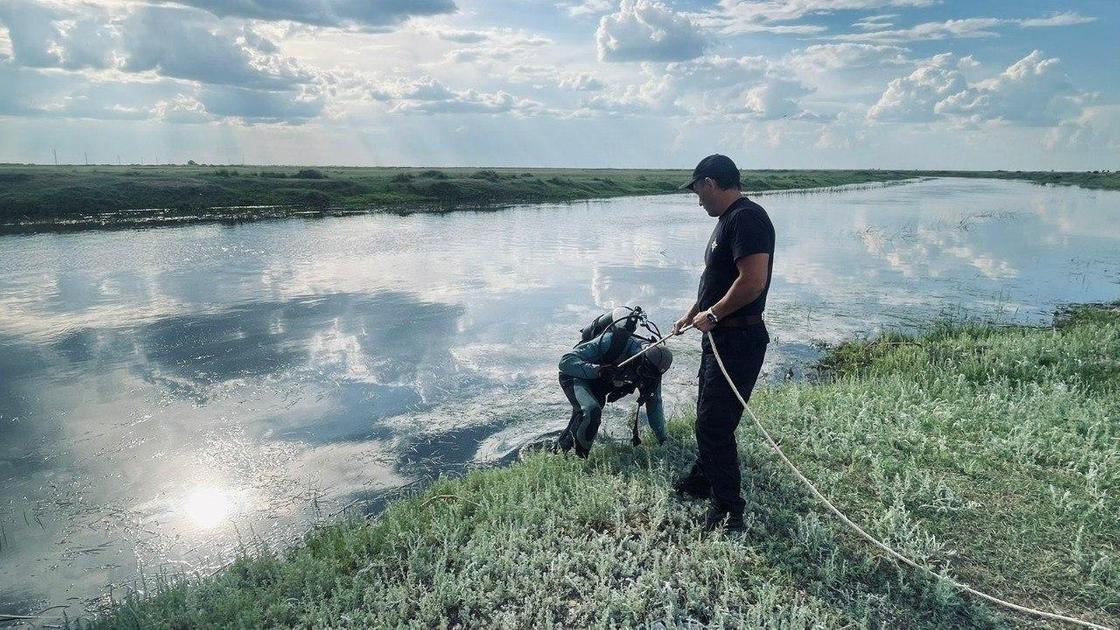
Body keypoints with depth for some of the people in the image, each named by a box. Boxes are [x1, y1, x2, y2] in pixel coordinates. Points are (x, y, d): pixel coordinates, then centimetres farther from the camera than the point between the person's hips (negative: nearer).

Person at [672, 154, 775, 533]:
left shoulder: (747, 218, -19)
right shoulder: (728, 220, 14)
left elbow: (753, 281, -29)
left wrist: (712, 314, -17)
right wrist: (691, 316, 29)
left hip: (738, 341, -11)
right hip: (719, 337, 11)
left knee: (714, 423, -6)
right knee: (708, 415, 22)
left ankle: (728, 509, 7)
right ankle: (704, 478, 40)